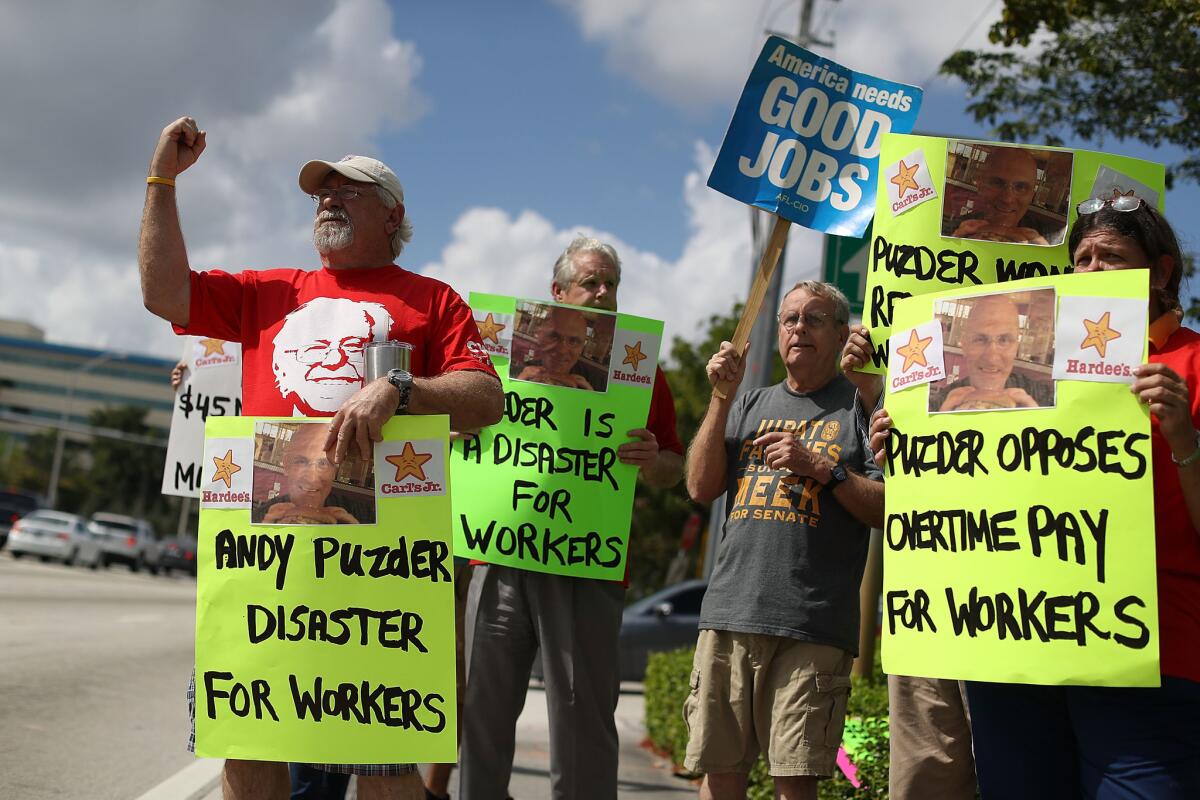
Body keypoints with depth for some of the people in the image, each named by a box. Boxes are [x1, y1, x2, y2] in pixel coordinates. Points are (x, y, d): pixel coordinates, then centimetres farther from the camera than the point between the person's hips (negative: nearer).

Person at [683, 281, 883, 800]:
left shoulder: (861, 408, 8)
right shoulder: (751, 406, 21)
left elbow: (888, 512, 0)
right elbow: (701, 487, 9)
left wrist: (821, 467, -12)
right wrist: (721, 396, 4)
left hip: (814, 625, -4)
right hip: (729, 615, 4)